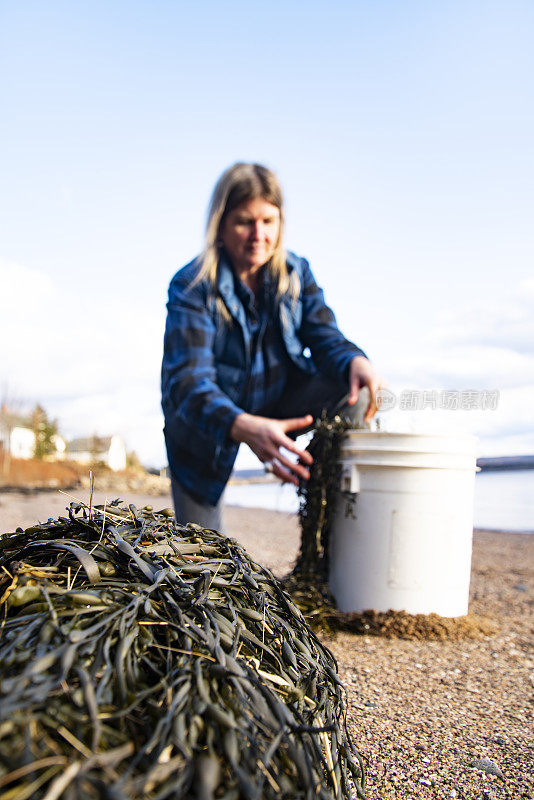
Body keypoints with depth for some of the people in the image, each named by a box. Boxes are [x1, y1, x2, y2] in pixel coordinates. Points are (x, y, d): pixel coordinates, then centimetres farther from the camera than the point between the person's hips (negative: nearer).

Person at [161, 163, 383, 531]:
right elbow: (187, 380, -35)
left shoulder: (297, 273, -9)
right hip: (208, 425, -3)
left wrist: (355, 361, -40)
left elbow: (324, 335, -14)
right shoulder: (191, 287, -24)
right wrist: (244, 428, -55)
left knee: (351, 387, -22)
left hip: (279, 401, 4)